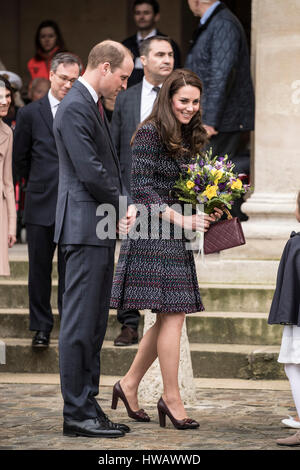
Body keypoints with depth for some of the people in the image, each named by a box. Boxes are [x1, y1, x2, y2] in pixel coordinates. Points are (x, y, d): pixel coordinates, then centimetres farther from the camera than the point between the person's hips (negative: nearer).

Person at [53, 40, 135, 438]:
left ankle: (88, 405, 17)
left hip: (102, 228, 10)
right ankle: (77, 414, -3)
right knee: (79, 323, -6)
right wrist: (123, 205, -5)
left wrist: (125, 204, 3)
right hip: (85, 227, -10)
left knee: (94, 324, 12)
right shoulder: (75, 108, -14)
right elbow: (90, 172, -20)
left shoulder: (94, 106, 17)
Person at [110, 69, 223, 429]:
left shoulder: (189, 138, 15)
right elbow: (142, 189, -14)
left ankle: (129, 385, 21)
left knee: (168, 317, 9)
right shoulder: (151, 133, -10)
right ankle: (171, 398, 1)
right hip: (154, 235, -8)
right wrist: (182, 219, -18)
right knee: (172, 315, -7)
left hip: (176, 237, 8)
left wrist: (206, 212, 2)